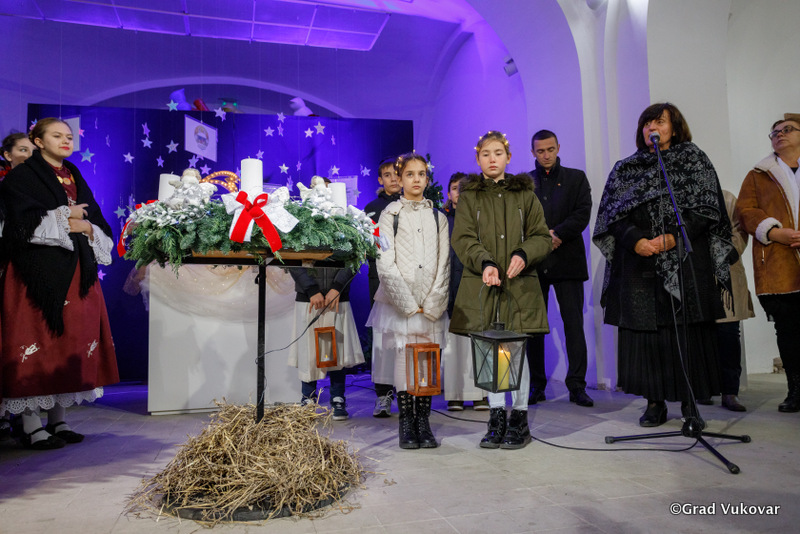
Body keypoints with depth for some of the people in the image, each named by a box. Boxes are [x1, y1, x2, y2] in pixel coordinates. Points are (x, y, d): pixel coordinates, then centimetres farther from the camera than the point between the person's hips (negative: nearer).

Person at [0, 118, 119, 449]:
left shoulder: (75, 178, 19)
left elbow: (98, 223, 16)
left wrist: (88, 228, -4)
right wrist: (65, 219, -9)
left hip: (77, 273, 6)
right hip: (38, 273, -6)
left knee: (71, 344, 5)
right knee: (37, 344, -6)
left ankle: (58, 420, 14)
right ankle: (31, 427, 1)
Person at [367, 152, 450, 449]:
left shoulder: (438, 218, 12)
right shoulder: (390, 215, 3)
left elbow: (443, 266, 7)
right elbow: (385, 266, -4)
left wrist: (431, 304, -5)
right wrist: (410, 304, -9)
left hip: (432, 306, 2)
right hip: (399, 304, -2)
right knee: (404, 363, -2)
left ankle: (424, 424, 13)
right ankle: (406, 425, 11)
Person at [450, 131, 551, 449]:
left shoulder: (525, 194, 11)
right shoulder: (469, 196, 9)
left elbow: (542, 237, 7)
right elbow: (463, 238, -3)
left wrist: (524, 254, -14)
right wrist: (484, 262, -21)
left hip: (520, 284, 0)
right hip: (481, 284, 0)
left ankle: (520, 419, 14)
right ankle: (496, 419, 18)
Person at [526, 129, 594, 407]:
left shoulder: (576, 178, 11)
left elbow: (583, 214, -1)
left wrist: (556, 234, -13)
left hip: (567, 260, -1)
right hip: (534, 262, 1)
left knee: (574, 324, -2)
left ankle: (577, 386, 5)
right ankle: (536, 385, 13)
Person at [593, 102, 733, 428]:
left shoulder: (694, 160, 10)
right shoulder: (625, 169, 14)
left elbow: (707, 209, 0)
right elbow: (613, 215, 5)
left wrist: (672, 238, -14)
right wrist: (636, 241, -13)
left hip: (686, 263, -1)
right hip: (640, 265, 2)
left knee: (687, 331, -2)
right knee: (646, 331, -1)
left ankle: (689, 404, 8)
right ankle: (655, 403, 8)